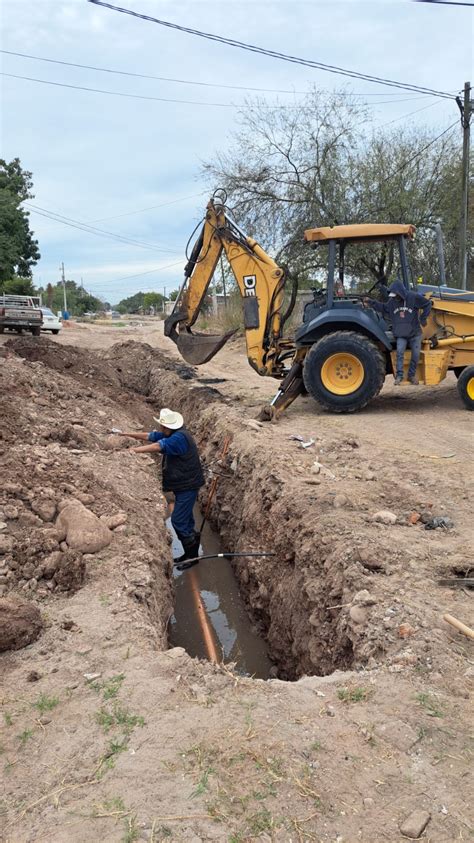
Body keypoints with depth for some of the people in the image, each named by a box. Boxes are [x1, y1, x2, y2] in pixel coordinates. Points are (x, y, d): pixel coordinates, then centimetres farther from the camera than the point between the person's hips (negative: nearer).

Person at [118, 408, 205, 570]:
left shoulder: (179, 438, -25)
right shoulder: (171, 434, 5)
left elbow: (156, 447, -32)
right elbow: (150, 436, 11)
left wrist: (134, 450, -27)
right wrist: (129, 434, 7)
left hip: (188, 485, -10)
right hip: (182, 484, 10)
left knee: (179, 520, -7)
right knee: (185, 519, 17)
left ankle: (192, 556, 5)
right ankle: (190, 553, 28)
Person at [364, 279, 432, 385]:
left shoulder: (414, 297, -10)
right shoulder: (392, 301, 1)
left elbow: (428, 304, 1)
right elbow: (383, 308, 19)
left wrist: (423, 319, 0)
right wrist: (371, 303, 10)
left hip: (414, 333, -1)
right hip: (401, 335, 1)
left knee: (416, 354, 1)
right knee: (400, 351, -18)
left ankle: (412, 375, 19)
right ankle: (399, 375, -11)